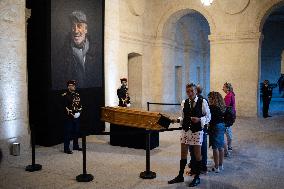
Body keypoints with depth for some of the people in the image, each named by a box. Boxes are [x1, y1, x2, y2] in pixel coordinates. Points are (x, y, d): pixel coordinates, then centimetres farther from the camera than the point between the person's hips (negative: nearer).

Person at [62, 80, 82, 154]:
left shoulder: (77, 94, 11)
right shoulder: (65, 95, -10)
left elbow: (80, 104, 14)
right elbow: (65, 107, -15)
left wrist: (79, 112, 0)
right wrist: (72, 114, -17)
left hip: (77, 117, 7)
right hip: (69, 117, -7)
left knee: (76, 131, 14)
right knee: (68, 133, -1)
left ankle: (75, 146, 27)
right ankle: (66, 149, 5)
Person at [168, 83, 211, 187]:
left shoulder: (202, 102, -8)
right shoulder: (184, 103, 3)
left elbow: (208, 117, -4)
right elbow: (183, 117, 10)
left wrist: (199, 120, -21)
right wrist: (177, 120, -9)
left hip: (197, 131, -4)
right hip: (185, 131, 4)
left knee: (197, 154, 9)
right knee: (183, 154, 12)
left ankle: (197, 178, 25)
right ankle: (180, 176, 27)